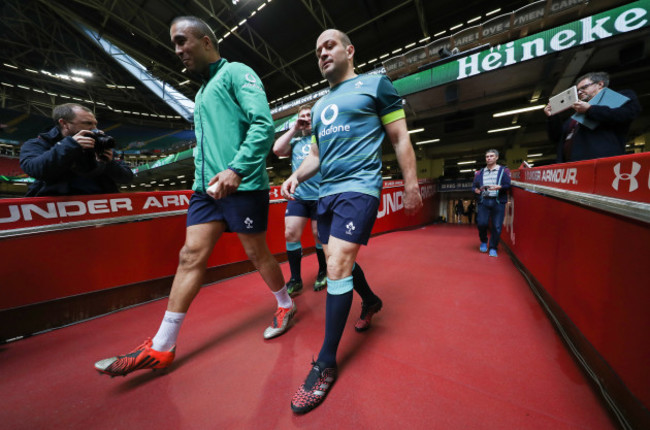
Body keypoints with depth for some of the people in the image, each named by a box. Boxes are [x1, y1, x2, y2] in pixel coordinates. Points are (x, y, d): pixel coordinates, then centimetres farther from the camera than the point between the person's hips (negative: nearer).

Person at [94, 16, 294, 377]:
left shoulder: (237, 73, 3)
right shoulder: (202, 91, 27)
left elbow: (264, 124, -14)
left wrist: (236, 169, -23)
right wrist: (203, 176, 15)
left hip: (243, 185, -7)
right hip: (207, 187, 8)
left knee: (257, 253, 3)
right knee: (191, 256, 5)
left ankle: (286, 306, 29)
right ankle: (161, 347, 18)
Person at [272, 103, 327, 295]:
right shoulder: (295, 141, 19)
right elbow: (277, 150, 3)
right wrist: (294, 128, 7)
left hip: (320, 195, -3)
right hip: (297, 195, 3)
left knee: (319, 236, 3)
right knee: (290, 234, -4)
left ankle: (323, 273, 26)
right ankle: (295, 279, 11)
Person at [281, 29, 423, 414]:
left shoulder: (375, 85, 7)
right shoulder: (319, 106, 24)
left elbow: (401, 139, 3)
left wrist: (411, 185, -3)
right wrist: (297, 176, 4)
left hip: (358, 187, -7)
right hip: (327, 192, 8)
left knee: (337, 266, -16)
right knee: (338, 261, 13)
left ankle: (326, 363, 2)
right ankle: (370, 300, 42)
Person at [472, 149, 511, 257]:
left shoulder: (504, 170, 8)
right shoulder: (479, 172, 15)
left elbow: (508, 185, -3)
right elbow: (474, 186, 13)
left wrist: (498, 187, -21)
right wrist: (476, 190, -9)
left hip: (498, 202, -1)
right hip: (483, 201, 1)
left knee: (496, 226, -2)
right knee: (482, 223, -8)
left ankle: (493, 248, 14)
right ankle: (483, 242, 21)